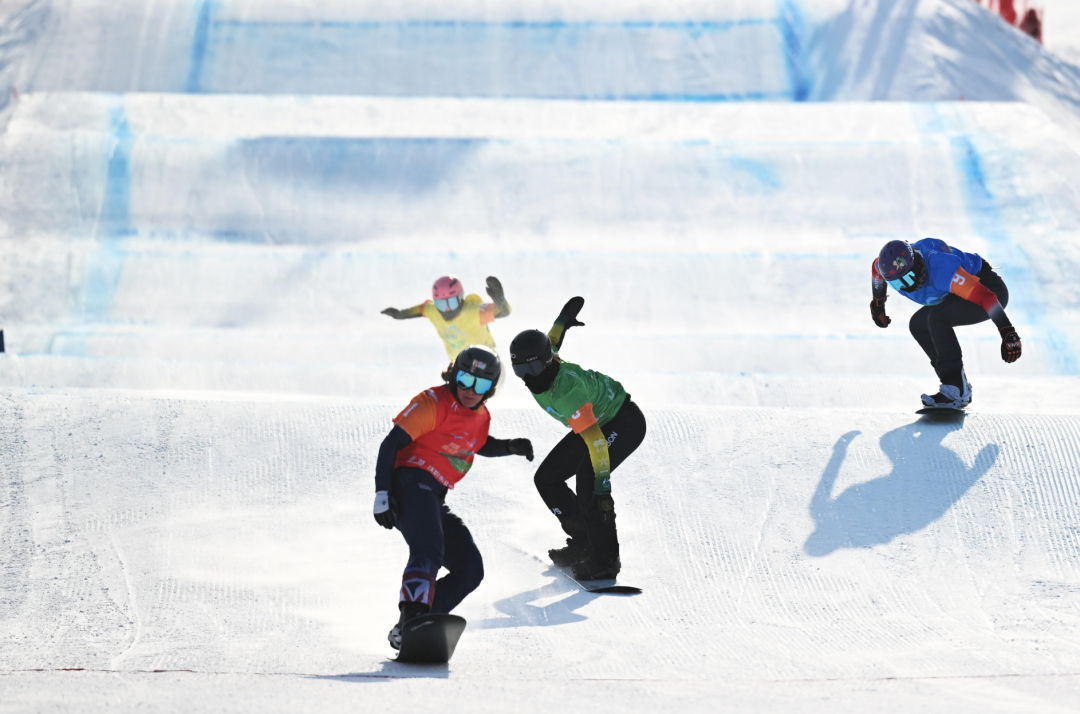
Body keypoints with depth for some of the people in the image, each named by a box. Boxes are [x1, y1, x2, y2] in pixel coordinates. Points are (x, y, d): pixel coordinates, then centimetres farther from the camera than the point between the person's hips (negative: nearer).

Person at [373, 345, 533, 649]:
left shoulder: (481, 416, 16)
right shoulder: (433, 403, -8)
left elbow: (479, 445, 38)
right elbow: (390, 444, -11)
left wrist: (510, 447, 16)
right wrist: (382, 494, -20)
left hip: (435, 499, 9)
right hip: (412, 483, -9)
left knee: (470, 570, 0)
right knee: (429, 552, -32)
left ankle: (406, 631, -6)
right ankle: (411, 619, -47)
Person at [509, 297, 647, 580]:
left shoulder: (567, 392, -38)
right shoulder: (539, 364, -14)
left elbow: (595, 440, -38)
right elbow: (552, 344, 10)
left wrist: (602, 485, -38)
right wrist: (564, 319, 31)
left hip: (626, 422, -10)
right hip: (596, 421, 10)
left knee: (587, 477, -29)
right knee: (547, 478, 4)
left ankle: (605, 558, -22)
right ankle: (584, 541, 13)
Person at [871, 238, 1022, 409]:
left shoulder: (941, 270, -37)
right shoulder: (894, 266, -14)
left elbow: (985, 296, -39)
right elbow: (877, 268, 13)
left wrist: (1008, 333, -42)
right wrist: (877, 304, 24)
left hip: (990, 290, -9)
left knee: (937, 316, -28)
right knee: (918, 324, 4)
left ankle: (956, 391, -24)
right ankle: (959, 387, 6)